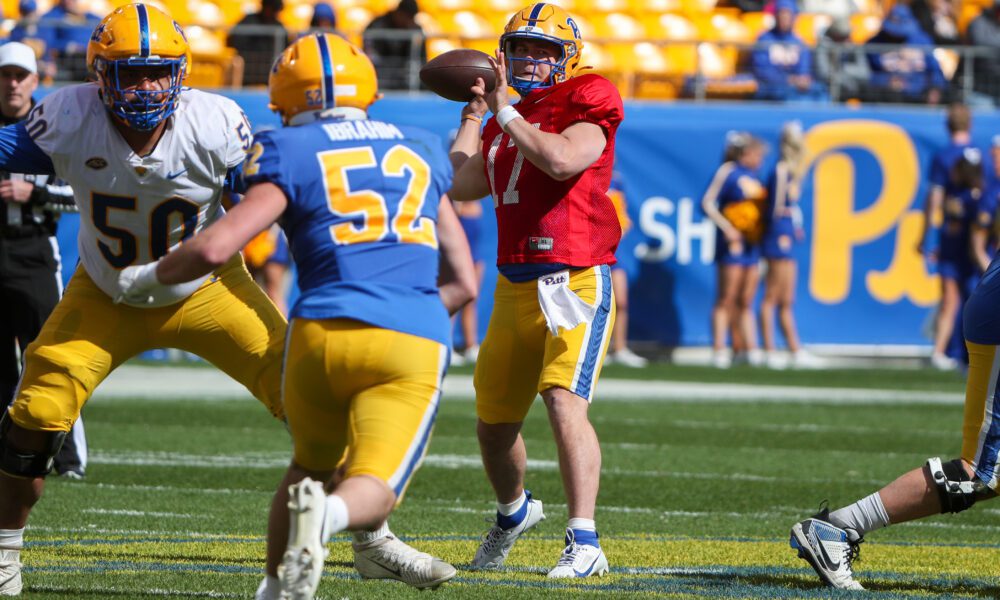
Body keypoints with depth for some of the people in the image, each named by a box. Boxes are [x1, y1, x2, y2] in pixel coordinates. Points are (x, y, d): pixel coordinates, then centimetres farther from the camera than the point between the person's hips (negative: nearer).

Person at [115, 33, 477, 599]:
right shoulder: (421, 154, 21)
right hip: (415, 342, 0)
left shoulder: (293, 156, 8)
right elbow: (464, 283, 24)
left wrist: (146, 277, 15)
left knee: (311, 465, 25)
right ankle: (328, 517, -36)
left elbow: (214, 249, -3)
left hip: (324, 333, 0)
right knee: (371, 490, -5)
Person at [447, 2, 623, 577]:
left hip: (575, 281, -8)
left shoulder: (587, 103, -5)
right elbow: (462, 187, 17)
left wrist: (506, 112, -13)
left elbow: (562, 160, -22)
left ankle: (585, 544, -28)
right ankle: (513, 511, 44)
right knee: (494, 420, 16)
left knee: (565, 400, -25)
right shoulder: (507, 122, 17)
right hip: (517, 287, 8)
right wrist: (474, 114, 18)